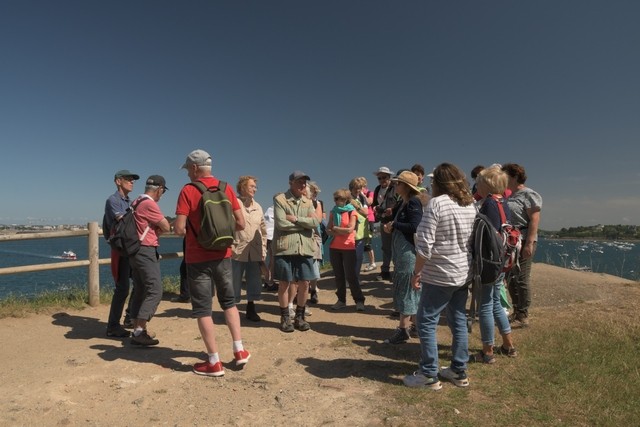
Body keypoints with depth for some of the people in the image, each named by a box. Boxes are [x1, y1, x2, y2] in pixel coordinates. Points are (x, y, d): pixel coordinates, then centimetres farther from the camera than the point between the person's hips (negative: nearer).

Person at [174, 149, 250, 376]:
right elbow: (241, 224, 0)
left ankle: (214, 362, 11)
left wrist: (190, 230, 6)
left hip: (198, 258, -4)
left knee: (202, 308, 6)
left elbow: (179, 229, -16)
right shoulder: (227, 188, 1)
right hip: (223, 255, 4)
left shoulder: (188, 191, -11)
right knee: (229, 301, 21)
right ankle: (239, 351, 19)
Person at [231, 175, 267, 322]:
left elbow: (263, 229, 14)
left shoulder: (258, 207, 13)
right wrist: (229, 246, -11)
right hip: (237, 251, -5)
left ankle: (251, 309, 25)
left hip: (255, 252, 5)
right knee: (235, 282, 4)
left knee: (254, 282, 10)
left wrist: (263, 250, 9)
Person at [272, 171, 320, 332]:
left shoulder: (308, 202, 14)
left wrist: (296, 219, -12)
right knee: (284, 284, 5)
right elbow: (281, 223, -15)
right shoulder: (279, 199, -2)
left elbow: (316, 222, -2)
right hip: (285, 248, -4)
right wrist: (305, 224, -6)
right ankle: (285, 318, 19)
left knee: (304, 284, 7)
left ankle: (299, 317, 23)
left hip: (305, 248, 4)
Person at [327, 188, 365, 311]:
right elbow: (328, 229, 4)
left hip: (348, 247, -4)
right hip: (334, 248, 5)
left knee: (350, 275, -3)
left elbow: (350, 229, -14)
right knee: (338, 275, 8)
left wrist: (335, 228, -4)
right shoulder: (333, 212, 10)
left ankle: (359, 300, 6)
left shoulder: (352, 212, -2)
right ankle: (341, 300, 16)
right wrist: (340, 232, -14)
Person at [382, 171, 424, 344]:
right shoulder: (405, 202, 14)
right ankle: (413, 325, 27)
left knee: (406, 288, -5)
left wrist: (394, 225, -13)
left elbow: (415, 227, -24)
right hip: (401, 250, 10)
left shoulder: (413, 202, -14)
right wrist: (392, 227, 0)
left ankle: (404, 329, 1)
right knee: (406, 288, 15)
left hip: (409, 251, -10)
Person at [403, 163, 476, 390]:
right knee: (459, 321, 16)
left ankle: (429, 375, 11)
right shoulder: (470, 205, 6)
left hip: (439, 275, -8)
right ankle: (459, 371, 27)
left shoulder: (436, 203, -16)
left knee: (426, 322, 4)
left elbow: (424, 244, -19)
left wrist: (417, 272, -9)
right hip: (463, 273, 8)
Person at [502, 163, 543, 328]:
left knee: (522, 279, -3)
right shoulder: (510, 196, 16)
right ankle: (516, 312, 24)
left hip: (523, 242, -8)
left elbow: (534, 220, -16)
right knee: (510, 278, 12)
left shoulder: (528, 195, -9)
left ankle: (523, 317, 6)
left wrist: (529, 243, -23)